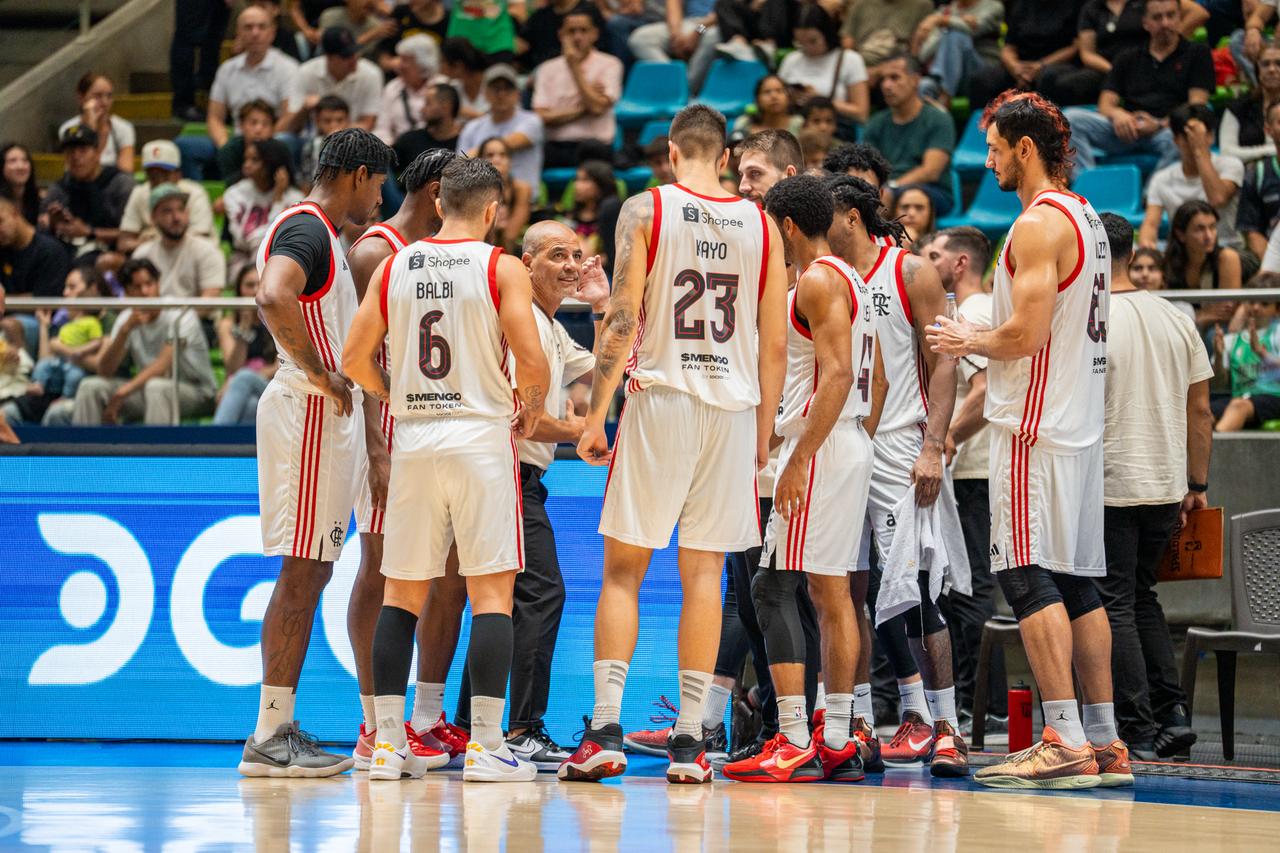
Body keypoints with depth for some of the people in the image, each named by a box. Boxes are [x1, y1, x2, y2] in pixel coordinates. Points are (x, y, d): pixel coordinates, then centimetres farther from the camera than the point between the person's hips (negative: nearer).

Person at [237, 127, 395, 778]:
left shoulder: (317, 231, 20)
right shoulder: (306, 229, -13)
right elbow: (273, 298, -32)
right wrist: (320, 372, -24)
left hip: (324, 414, 11)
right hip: (311, 413, -11)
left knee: (309, 575, 12)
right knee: (301, 573, -9)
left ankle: (279, 730, 15)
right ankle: (269, 739, -9)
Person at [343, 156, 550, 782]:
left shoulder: (392, 267, 6)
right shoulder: (501, 268, -5)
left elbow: (355, 359, 6)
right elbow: (530, 357, -14)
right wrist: (532, 408, 6)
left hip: (413, 440, 4)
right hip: (481, 434, -4)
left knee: (402, 592, 10)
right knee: (491, 590, -1)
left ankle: (389, 743, 7)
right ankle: (485, 746, -7)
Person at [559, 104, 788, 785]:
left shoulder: (645, 210, -1)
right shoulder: (760, 225, 9)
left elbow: (622, 320, -8)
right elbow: (775, 345, 8)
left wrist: (596, 414, -4)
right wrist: (762, 431, 15)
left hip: (661, 397, -3)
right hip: (734, 404, 3)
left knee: (623, 569, 3)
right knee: (704, 573, 5)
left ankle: (605, 729, -6)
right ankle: (689, 740, 3)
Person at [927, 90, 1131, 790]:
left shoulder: (1039, 223, -13)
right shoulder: (1086, 219, 18)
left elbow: (1027, 332, -21)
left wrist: (972, 341, -3)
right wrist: (982, 344, 21)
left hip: (1037, 427, -10)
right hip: (1080, 423, 10)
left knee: (1028, 576, -10)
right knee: (1077, 581, 10)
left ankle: (1064, 741, -16)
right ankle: (1104, 742, 10)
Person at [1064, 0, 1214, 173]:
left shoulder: (1197, 53, 15)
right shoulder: (1127, 58, 24)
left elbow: (1196, 106, 3)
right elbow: (1105, 105, 15)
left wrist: (1161, 124, -15)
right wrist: (1117, 114, -11)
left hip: (1166, 128, -3)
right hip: (1128, 131, 3)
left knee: (1174, 139, -41)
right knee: (1072, 117, -22)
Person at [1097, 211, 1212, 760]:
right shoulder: (1177, 320, 6)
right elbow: (1201, 412, 9)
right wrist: (1197, 485, 16)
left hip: (1107, 486, -6)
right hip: (1167, 485, 6)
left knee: (1113, 605, 1)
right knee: (1141, 596, 20)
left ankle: (1138, 730, -3)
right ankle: (1172, 710, 10)